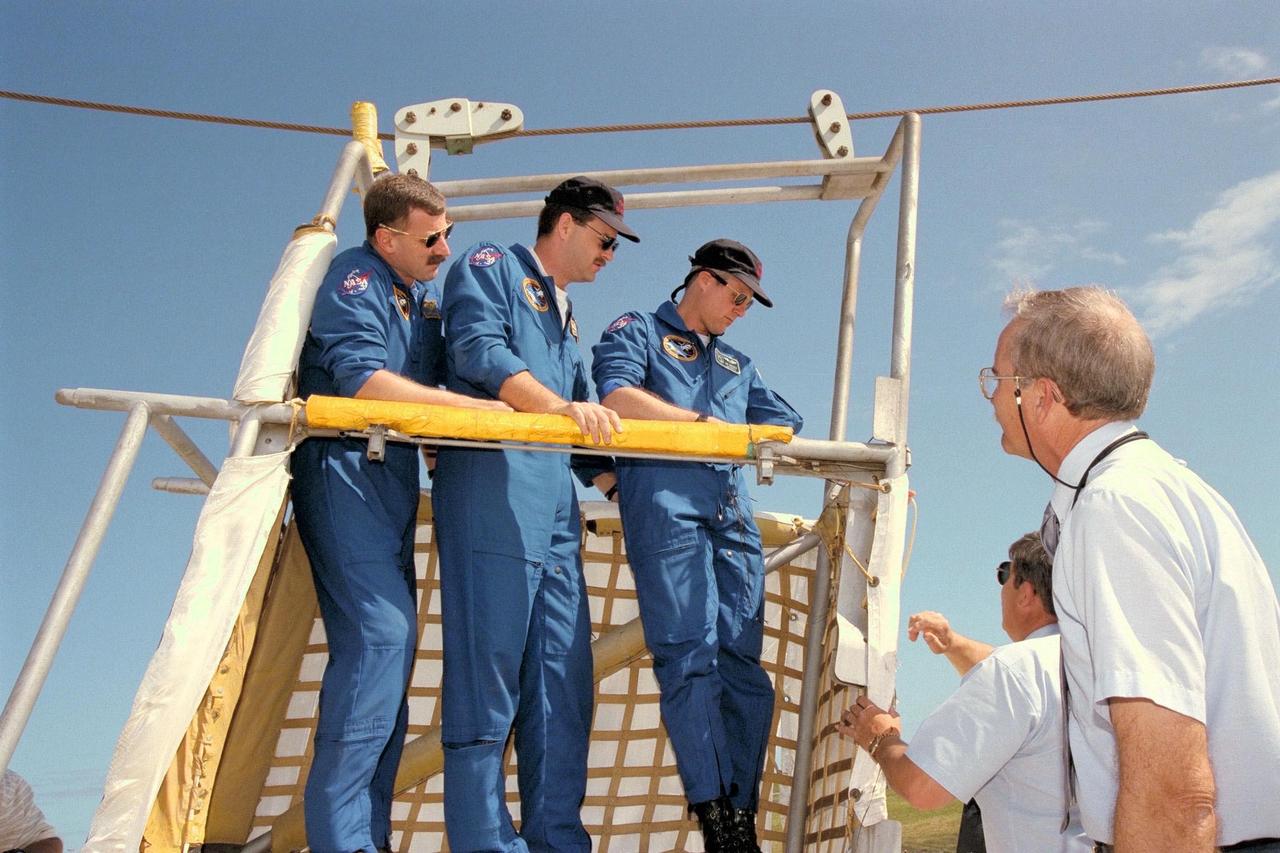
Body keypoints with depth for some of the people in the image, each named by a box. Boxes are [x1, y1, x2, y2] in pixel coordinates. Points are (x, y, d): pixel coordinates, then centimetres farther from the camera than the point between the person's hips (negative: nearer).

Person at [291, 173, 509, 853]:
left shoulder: (423, 300, 19)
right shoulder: (355, 278, -5)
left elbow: (428, 400, 18)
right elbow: (364, 380, -19)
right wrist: (480, 408, -20)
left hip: (395, 476, 9)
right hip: (344, 468, -8)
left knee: (390, 641, 6)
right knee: (379, 631, -18)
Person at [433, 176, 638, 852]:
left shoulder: (564, 315, 30)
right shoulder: (490, 266, 8)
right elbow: (480, 350, -12)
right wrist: (562, 406, -22)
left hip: (556, 506, 8)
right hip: (493, 492, -8)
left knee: (563, 682, 3)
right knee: (489, 669, -8)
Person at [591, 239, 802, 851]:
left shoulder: (737, 365, 33)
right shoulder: (637, 332, 15)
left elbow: (785, 426, 29)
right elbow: (618, 396, -4)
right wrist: (703, 422, -3)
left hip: (733, 510, 6)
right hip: (665, 498, -6)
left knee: (742, 657, -3)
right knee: (688, 652, -13)